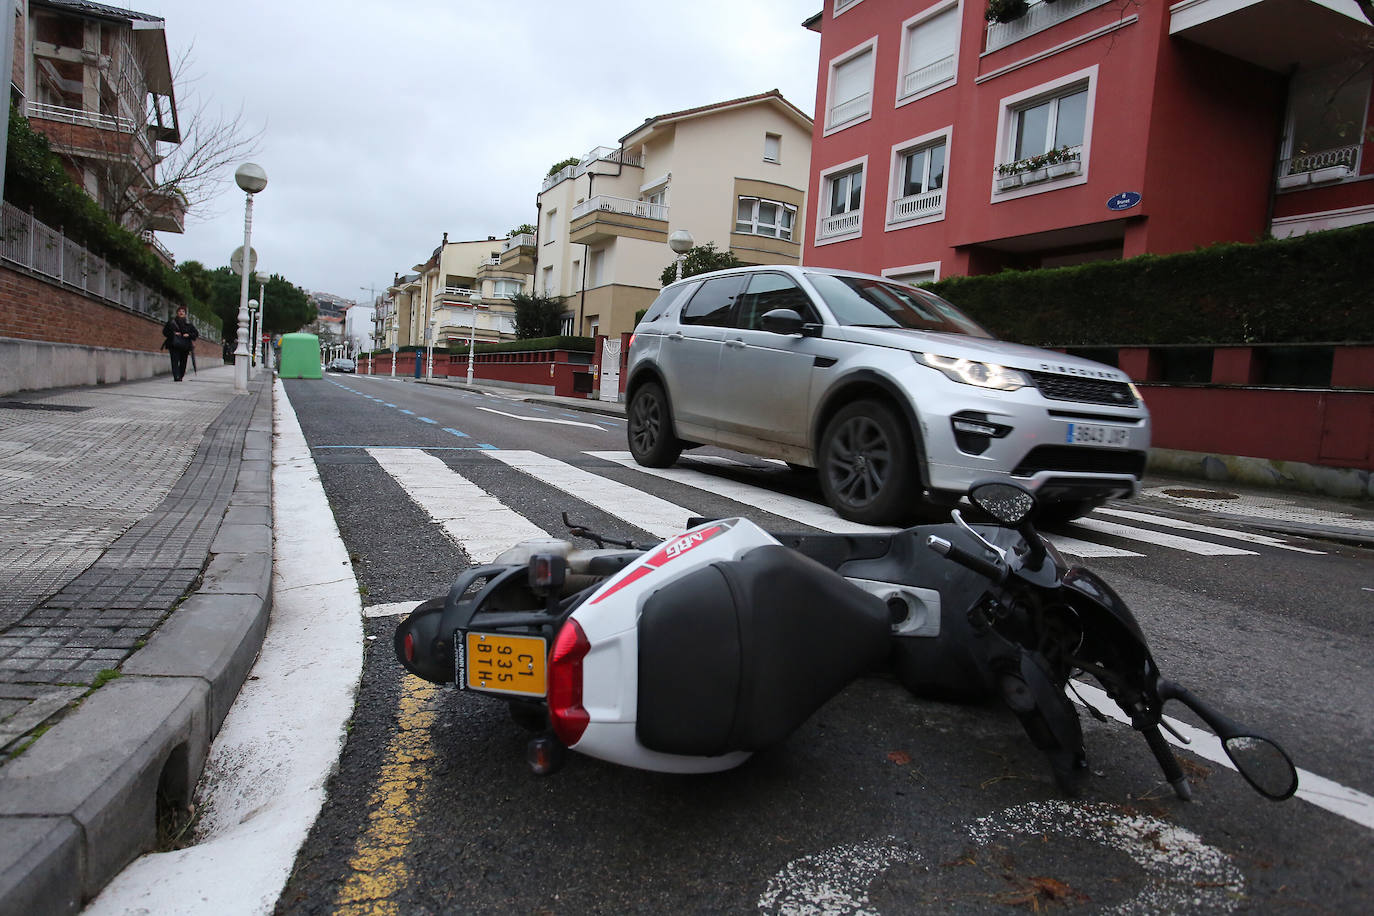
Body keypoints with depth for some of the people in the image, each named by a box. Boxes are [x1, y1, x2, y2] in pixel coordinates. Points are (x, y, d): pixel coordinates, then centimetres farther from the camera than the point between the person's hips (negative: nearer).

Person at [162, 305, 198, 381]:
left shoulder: (188, 323, 11)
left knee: (183, 362, 4)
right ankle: (176, 377, -24)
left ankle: (180, 376, 17)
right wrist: (173, 334, -8)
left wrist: (189, 335, -6)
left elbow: (196, 333, 13)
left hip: (185, 346, 2)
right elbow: (165, 331, 10)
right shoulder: (171, 321, 7)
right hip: (174, 345, -2)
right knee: (175, 361, -14)